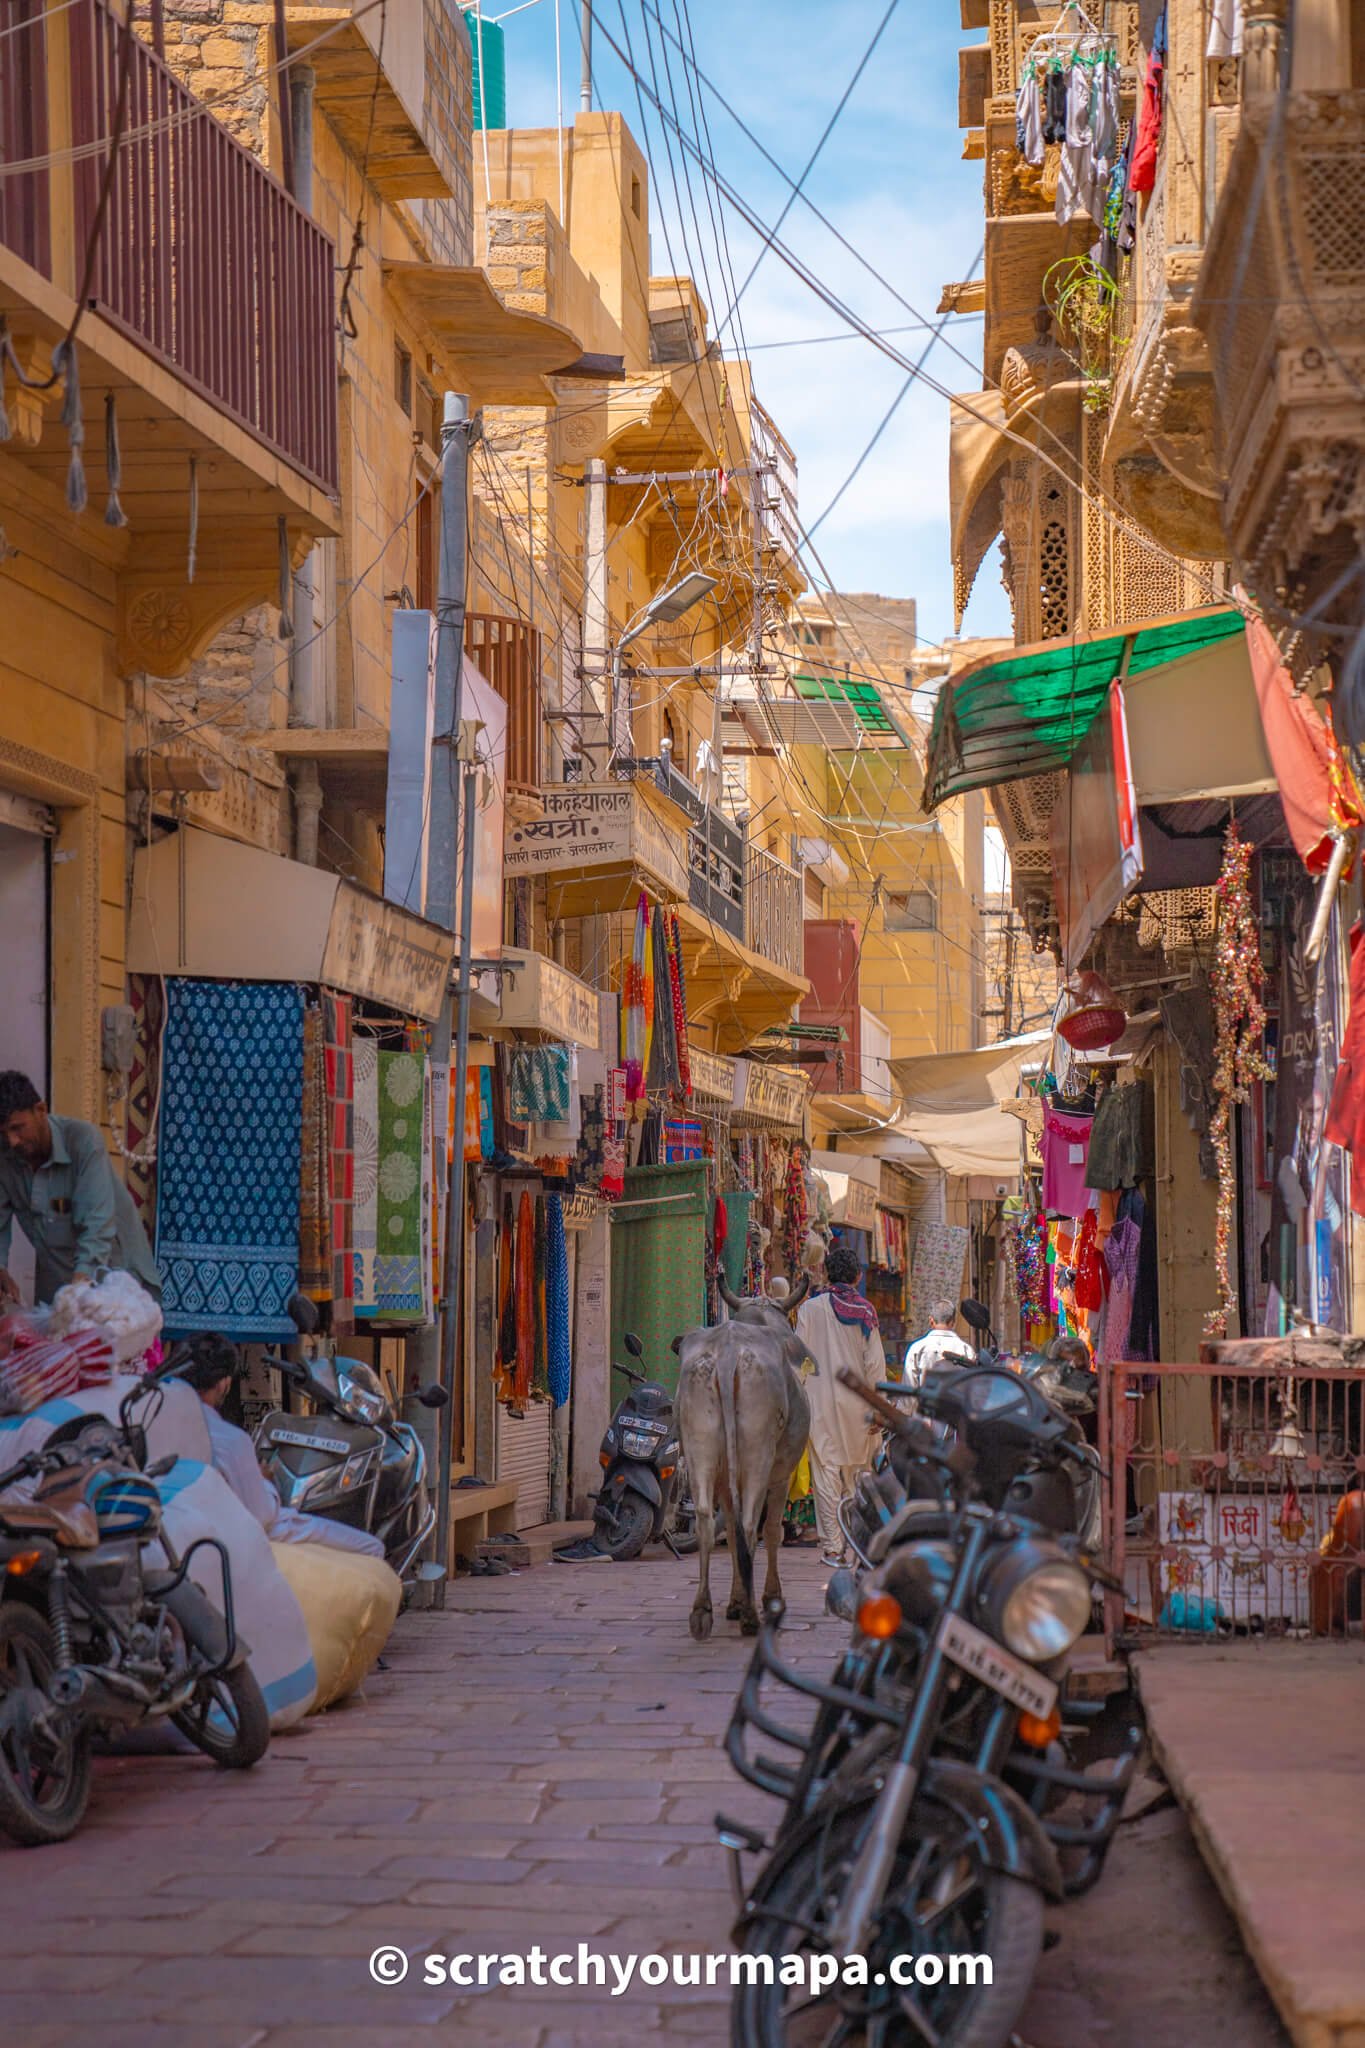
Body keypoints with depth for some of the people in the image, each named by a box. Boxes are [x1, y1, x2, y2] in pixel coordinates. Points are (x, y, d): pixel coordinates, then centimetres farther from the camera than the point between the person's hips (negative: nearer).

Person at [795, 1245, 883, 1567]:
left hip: (821, 1403, -2)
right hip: (856, 1404, 2)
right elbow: (875, 1363, 1)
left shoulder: (811, 1308, -2)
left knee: (826, 1472, 0)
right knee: (855, 1474, 11)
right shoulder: (865, 1311, 3)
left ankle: (832, 1546, -2)